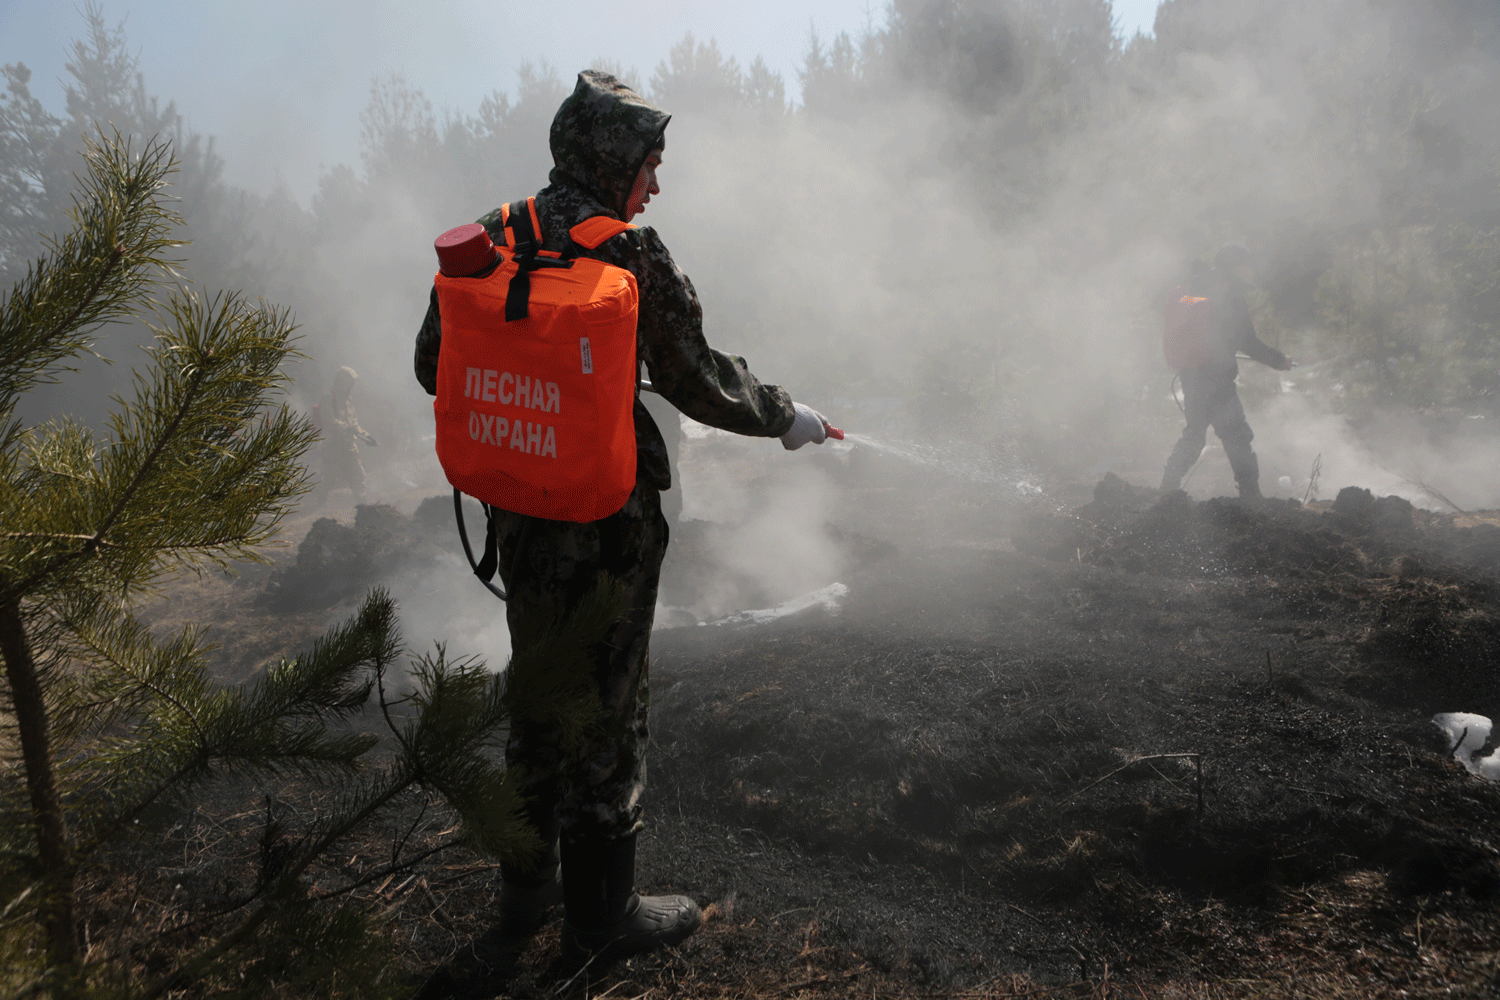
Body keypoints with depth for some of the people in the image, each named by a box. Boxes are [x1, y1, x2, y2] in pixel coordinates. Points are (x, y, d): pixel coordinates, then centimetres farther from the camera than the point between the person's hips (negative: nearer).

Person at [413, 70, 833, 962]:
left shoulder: (487, 240, 2)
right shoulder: (629, 253, -14)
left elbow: (436, 367, 7)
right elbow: (697, 380, -11)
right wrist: (786, 417, 5)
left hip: (518, 508, 6)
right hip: (604, 518, -6)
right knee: (607, 704, 8)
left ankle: (527, 888, 36)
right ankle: (602, 913, 24)